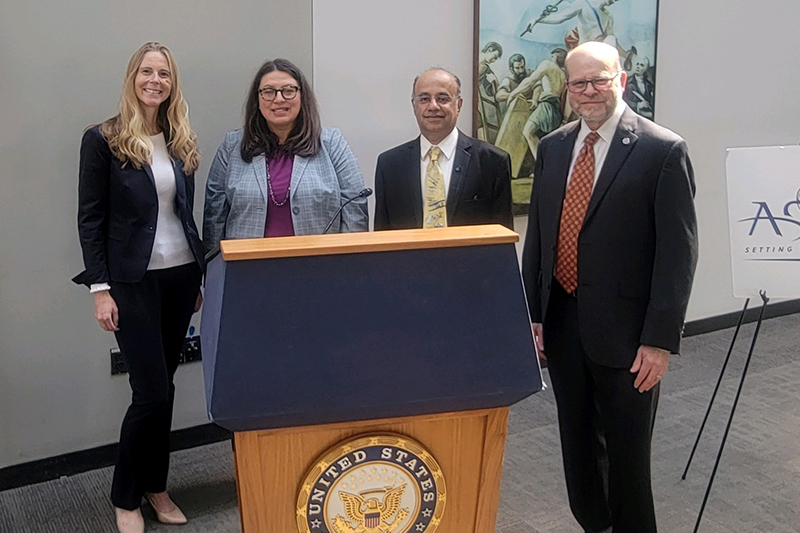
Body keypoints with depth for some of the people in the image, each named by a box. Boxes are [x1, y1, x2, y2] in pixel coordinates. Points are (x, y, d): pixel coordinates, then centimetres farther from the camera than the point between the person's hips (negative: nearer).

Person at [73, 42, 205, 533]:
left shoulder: (181, 142, 10)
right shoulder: (103, 141, -5)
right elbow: (90, 220, -6)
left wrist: (200, 276, 12)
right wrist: (100, 288, -11)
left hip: (182, 275, 5)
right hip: (133, 280, -5)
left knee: (161, 387, 11)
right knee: (154, 391, -5)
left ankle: (155, 487, 26)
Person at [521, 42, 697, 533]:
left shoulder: (663, 150, -9)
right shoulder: (552, 148, 7)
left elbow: (678, 251, -11)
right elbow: (537, 236, 11)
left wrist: (660, 339, -14)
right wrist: (532, 312, 7)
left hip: (625, 333, -5)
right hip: (561, 324, 5)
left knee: (626, 453, 8)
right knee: (578, 445, 19)